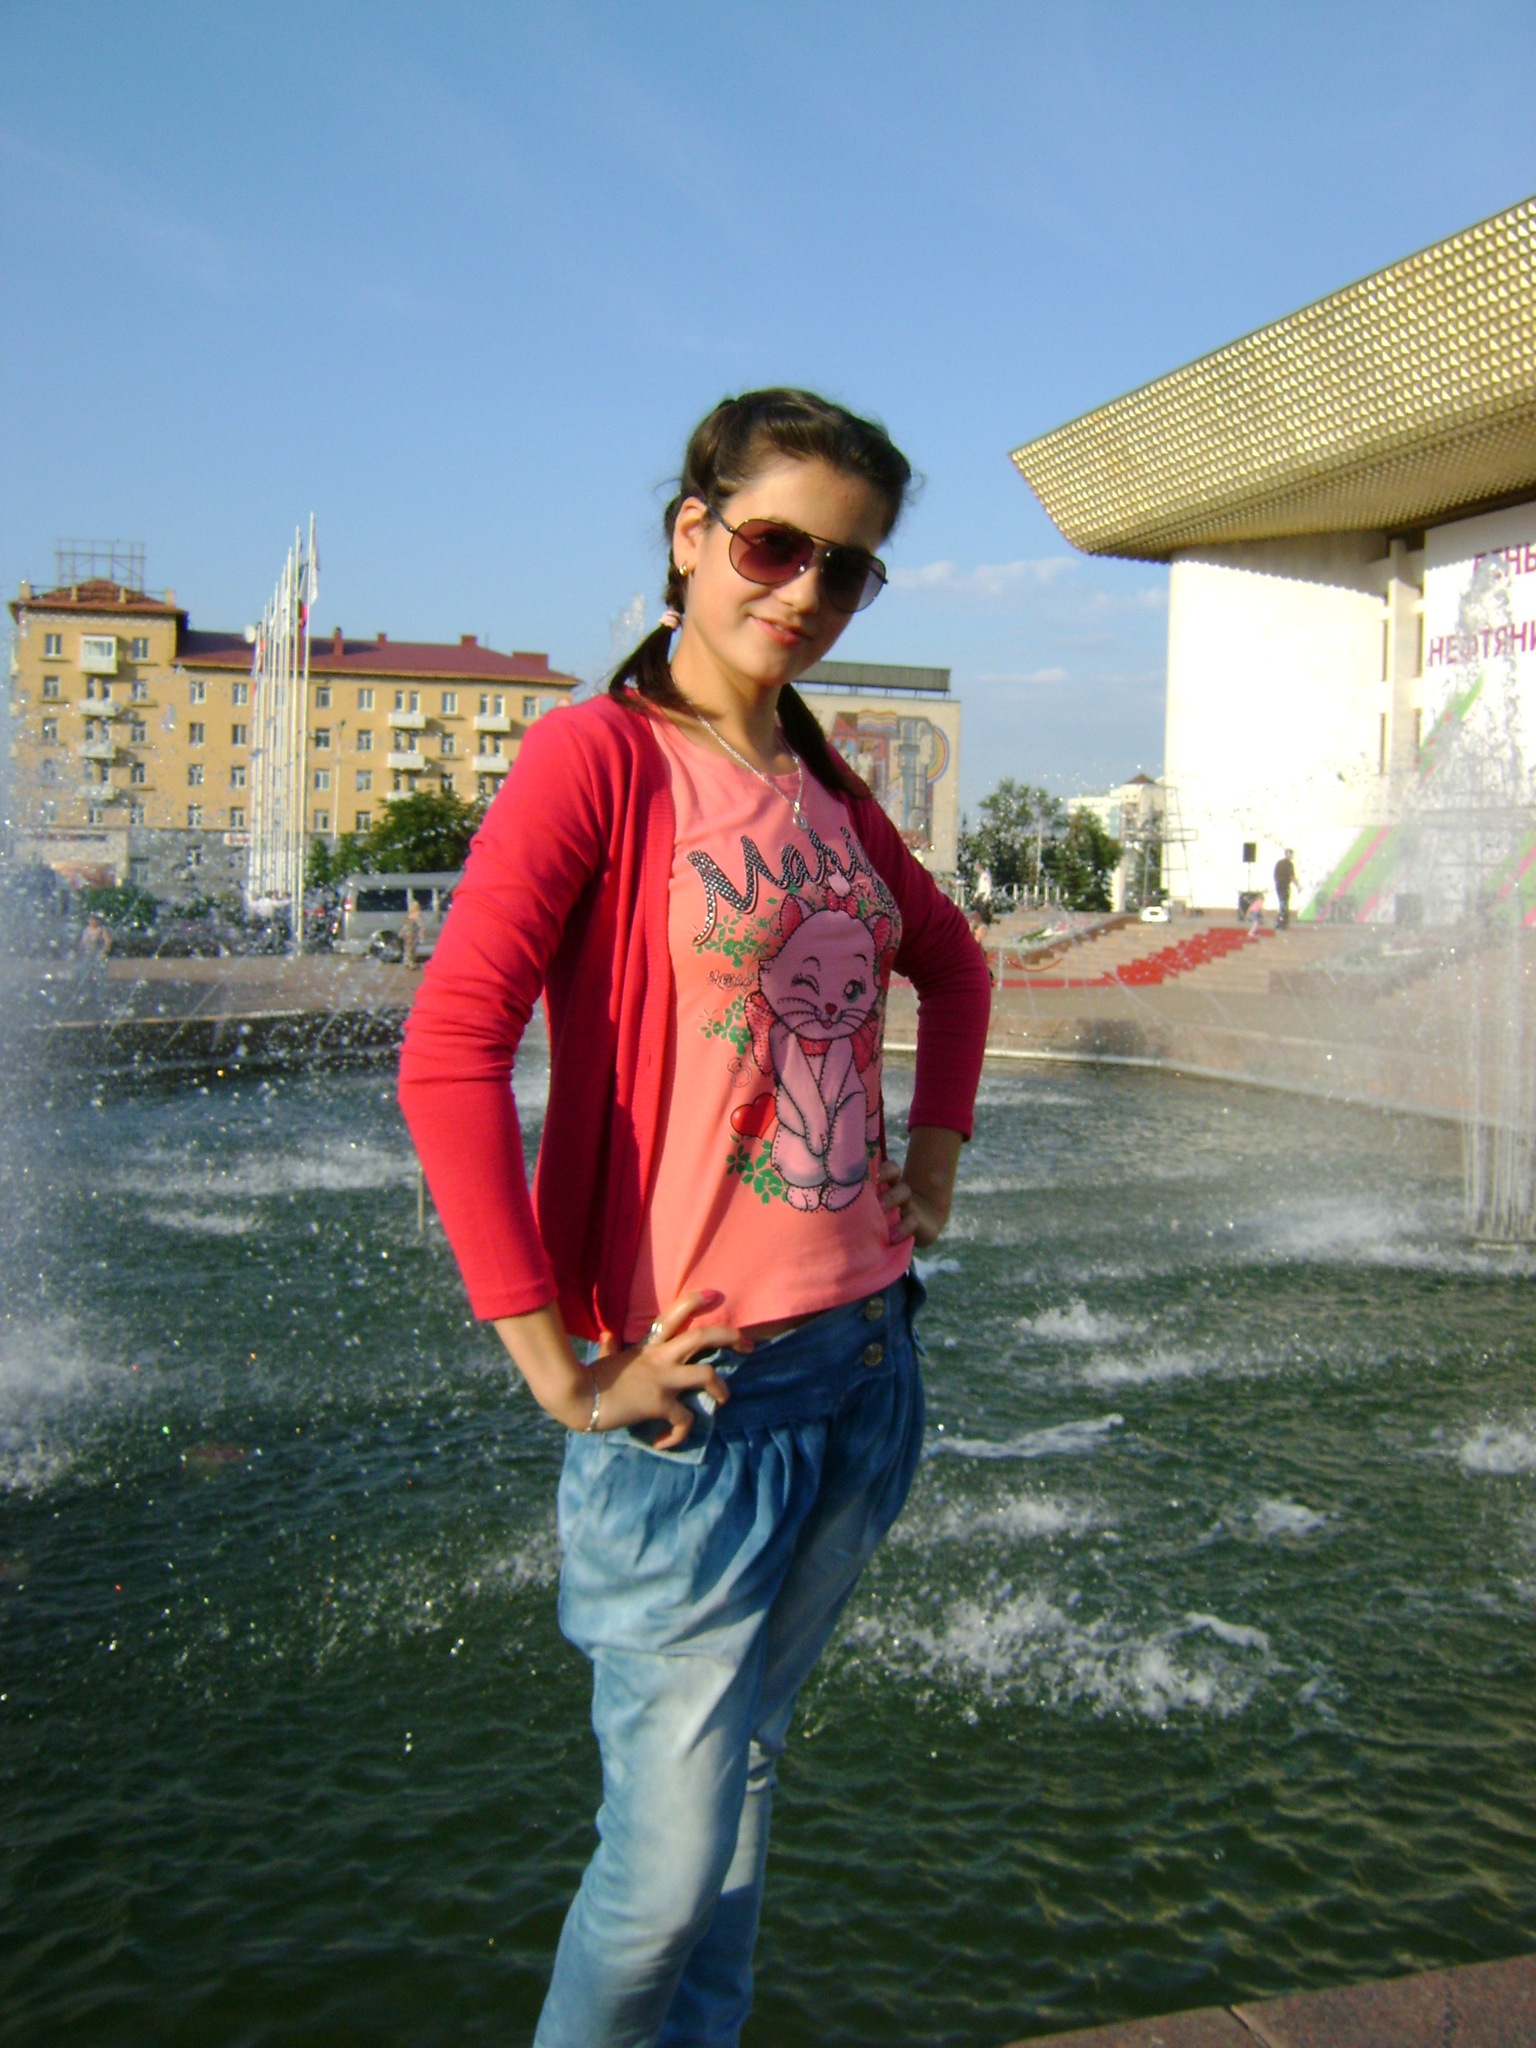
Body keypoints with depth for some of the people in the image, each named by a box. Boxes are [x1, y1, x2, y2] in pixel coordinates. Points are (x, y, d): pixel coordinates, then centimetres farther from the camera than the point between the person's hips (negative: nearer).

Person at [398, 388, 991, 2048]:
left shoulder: (826, 789, 10)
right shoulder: (597, 753, -10)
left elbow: (952, 962, 28)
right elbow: (447, 1056, -21)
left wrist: (935, 1158, 16)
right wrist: (559, 1370, -19)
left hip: (864, 1360, 7)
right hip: (697, 1392, -6)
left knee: (743, 1777, 22)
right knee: (671, 1868, 2)